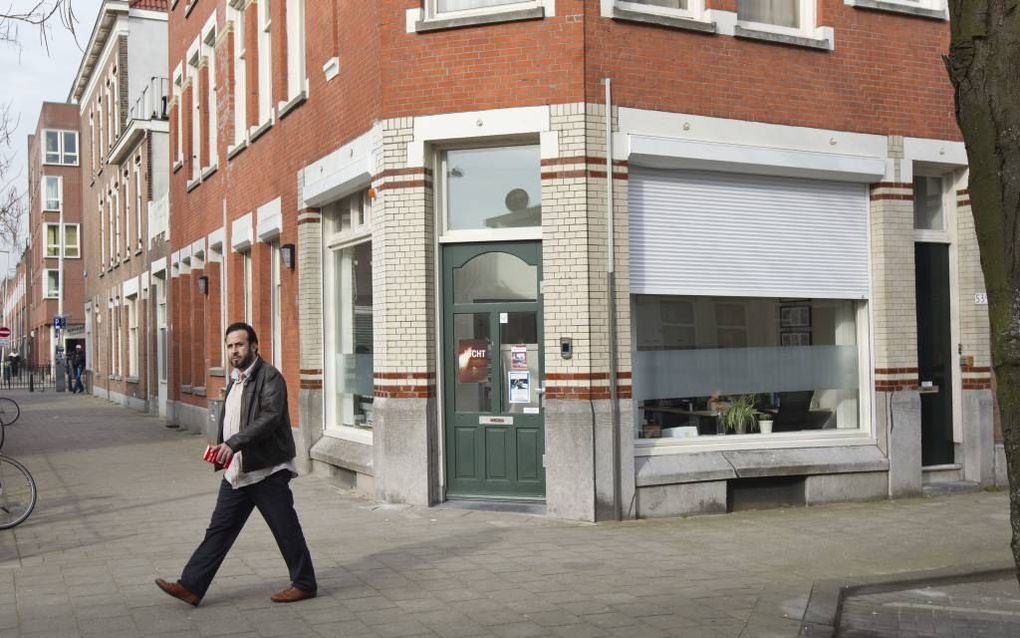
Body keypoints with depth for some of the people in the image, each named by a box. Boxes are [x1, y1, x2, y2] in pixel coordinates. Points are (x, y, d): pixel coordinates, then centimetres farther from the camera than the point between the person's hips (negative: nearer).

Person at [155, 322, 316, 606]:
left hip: (267, 470, -8)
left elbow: (269, 418, -24)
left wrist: (233, 443, -29)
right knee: (219, 529, 8)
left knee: (286, 530, 3)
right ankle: (191, 586, 11)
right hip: (236, 471, 8)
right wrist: (220, 449, 10)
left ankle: (304, 584, 16)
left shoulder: (270, 377, -12)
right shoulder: (234, 380, 15)